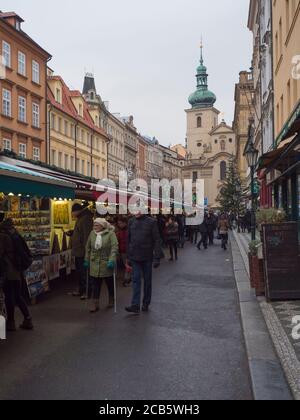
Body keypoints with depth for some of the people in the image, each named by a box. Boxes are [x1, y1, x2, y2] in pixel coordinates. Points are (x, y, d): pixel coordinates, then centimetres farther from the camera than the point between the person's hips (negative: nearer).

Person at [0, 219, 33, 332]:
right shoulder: (15, 235, 8)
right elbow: (25, 252, 12)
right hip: (18, 272, 7)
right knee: (18, 296, 16)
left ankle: (11, 323, 11)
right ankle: (27, 320, 14)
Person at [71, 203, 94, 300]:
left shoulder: (86, 219, -18)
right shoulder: (80, 218, 15)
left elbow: (86, 235, -24)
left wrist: (85, 249, -25)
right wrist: (71, 233, 12)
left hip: (82, 251, -11)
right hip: (78, 251, 11)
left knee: (83, 272, -5)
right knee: (79, 271, 17)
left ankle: (86, 291, 3)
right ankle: (81, 289, 28)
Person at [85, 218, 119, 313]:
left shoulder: (110, 233, -11)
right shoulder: (92, 233, 3)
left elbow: (114, 247, -16)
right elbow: (88, 248, 11)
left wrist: (111, 260, -23)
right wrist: (86, 260, 11)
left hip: (106, 264, -3)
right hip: (94, 264, 3)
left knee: (110, 283, 13)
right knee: (95, 284, 1)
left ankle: (111, 300, 34)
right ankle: (95, 304, 9)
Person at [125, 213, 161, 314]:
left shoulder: (151, 222, -7)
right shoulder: (131, 222, 5)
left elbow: (157, 240, -7)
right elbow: (129, 240, 11)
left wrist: (157, 258, -12)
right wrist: (129, 257, 9)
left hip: (147, 257, -2)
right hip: (135, 257, 3)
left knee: (147, 281, 9)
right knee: (136, 280, -2)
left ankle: (146, 304, 21)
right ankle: (135, 306, -3)